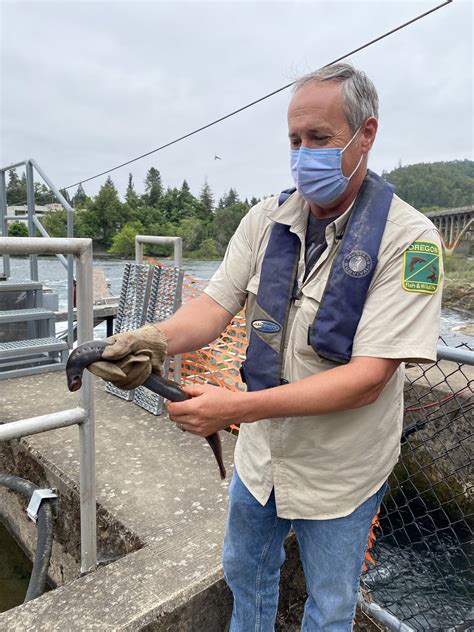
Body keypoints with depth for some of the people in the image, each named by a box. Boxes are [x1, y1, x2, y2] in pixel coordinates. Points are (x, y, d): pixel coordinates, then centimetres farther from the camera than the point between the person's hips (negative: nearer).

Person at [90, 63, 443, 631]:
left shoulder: (407, 239, -21)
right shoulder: (266, 220, -5)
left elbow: (367, 378, -26)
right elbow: (216, 305, -9)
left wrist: (240, 407, -34)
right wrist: (156, 339, -31)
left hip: (338, 472, -4)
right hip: (260, 453, 4)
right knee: (246, 573, 29)